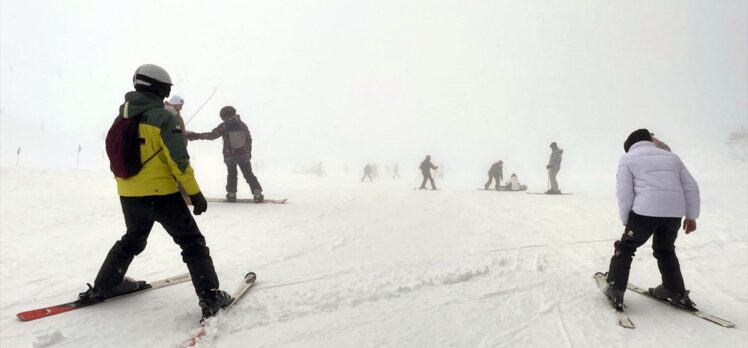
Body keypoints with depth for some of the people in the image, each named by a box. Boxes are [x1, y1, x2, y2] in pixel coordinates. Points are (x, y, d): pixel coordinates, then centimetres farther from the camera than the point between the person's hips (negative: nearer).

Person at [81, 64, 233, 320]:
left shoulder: (121, 118, 9)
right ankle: (211, 298, -4)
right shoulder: (163, 117, -13)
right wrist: (195, 193, -12)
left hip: (128, 195, 7)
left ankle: (100, 288, 38)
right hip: (161, 194, -7)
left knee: (132, 240, 30)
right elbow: (179, 161, -17)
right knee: (192, 243, 1)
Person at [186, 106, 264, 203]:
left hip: (229, 156, -1)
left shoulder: (223, 126, -8)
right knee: (249, 174, 7)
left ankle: (231, 194, 19)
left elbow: (212, 135, -13)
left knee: (232, 175, 18)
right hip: (244, 155, 1)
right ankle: (257, 194, 0)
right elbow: (249, 139, 2)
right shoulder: (242, 125, -2)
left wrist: (196, 136, -8)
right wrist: (249, 151, 15)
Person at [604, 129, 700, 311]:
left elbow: (624, 193, -1)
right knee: (665, 250, 26)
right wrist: (691, 216, 21)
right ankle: (678, 293, 31)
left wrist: (625, 220, 7)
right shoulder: (671, 156, 22)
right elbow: (691, 187, 17)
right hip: (674, 212, 5)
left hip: (645, 211, -5)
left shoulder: (627, 159, 7)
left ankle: (615, 290, 9)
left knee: (625, 248, 11)